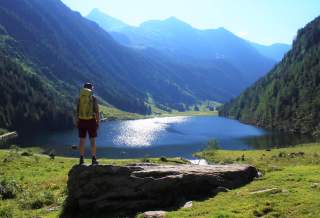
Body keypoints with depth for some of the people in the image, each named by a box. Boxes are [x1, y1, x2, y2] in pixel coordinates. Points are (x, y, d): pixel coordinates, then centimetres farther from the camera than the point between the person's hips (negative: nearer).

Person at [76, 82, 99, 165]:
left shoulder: (79, 98, 1)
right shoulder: (93, 98, -6)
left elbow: (77, 111, 1)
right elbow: (97, 111, -8)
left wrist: (77, 123, 8)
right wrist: (98, 122, 0)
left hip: (82, 121, 2)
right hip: (91, 121, -2)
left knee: (82, 140, 8)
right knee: (92, 140, 3)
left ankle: (81, 159, 9)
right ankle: (94, 159, 2)